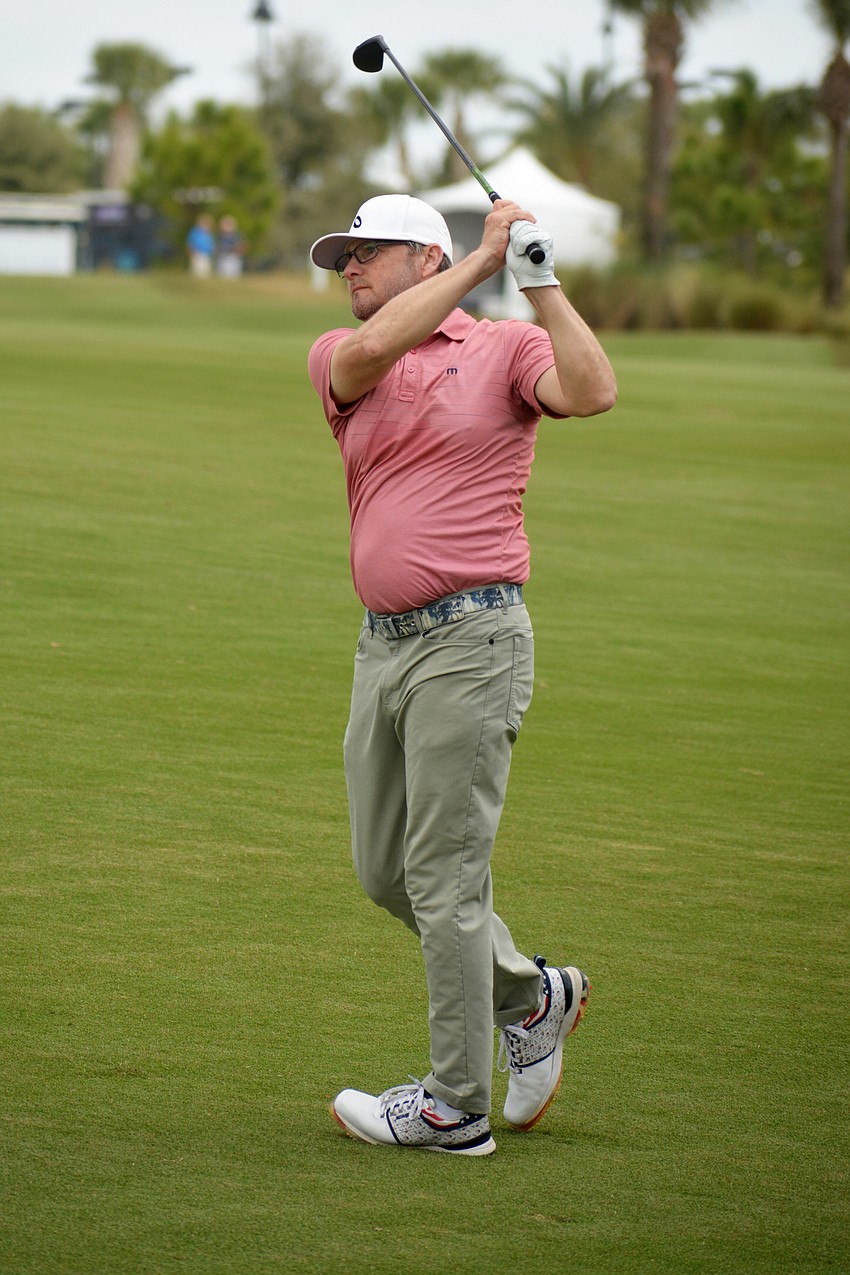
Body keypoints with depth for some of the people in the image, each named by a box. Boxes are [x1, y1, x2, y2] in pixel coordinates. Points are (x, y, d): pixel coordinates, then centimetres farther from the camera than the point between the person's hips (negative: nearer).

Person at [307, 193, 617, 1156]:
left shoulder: (505, 349, 1)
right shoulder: (336, 359, 11)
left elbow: (592, 391, -19)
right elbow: (373, 349, -13)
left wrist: (538, 279, -20)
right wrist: (483, 259, -13)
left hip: (470, 639, -6)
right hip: (383, 643, 6)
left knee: (443, 875, -6)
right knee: (385, 871, 13)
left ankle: (456, 1105, 1)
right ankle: (531, 996, 33)